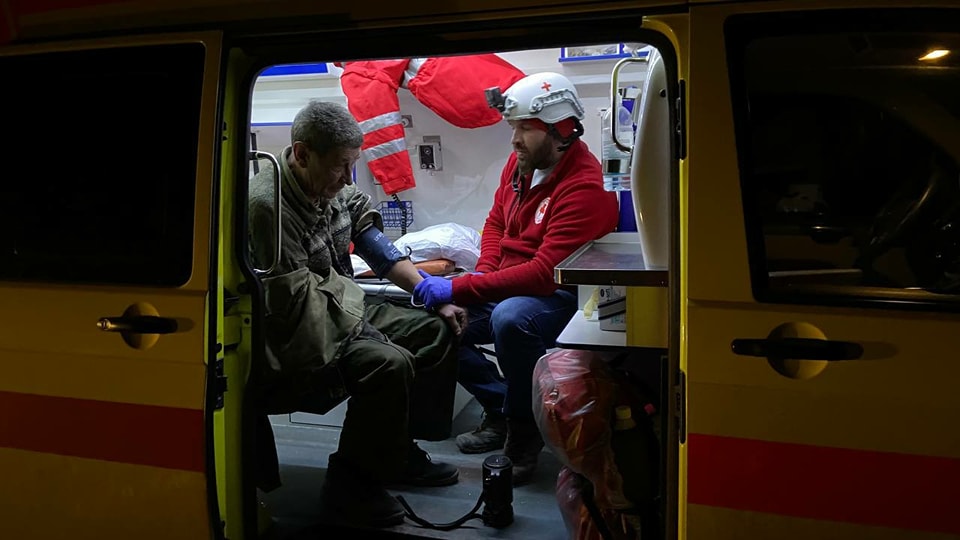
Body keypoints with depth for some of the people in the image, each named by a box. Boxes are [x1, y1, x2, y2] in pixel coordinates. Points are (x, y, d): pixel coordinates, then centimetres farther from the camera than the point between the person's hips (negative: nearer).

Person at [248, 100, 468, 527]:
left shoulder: (337, 188, 3)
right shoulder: (268, 205, -25)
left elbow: (381, 251, 8)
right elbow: (293, 300, -26)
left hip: (343, 310, 10)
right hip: (295, 333, -10)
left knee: (437, 330, 8)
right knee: (389, 363, -30)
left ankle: (399, 448, 17)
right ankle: (349, 484, -11)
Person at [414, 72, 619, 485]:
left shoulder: (584, 188, -23)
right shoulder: (520, 163, 2)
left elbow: (545, 273, -29)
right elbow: (496, 222, 17)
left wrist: (458, 289, -29)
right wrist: (483, 272, -4)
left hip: (562, 297, -8)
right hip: (507, 288, 9)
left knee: (511, 319, -38)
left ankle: (524, 428, -12)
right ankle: (500, 409, 8)